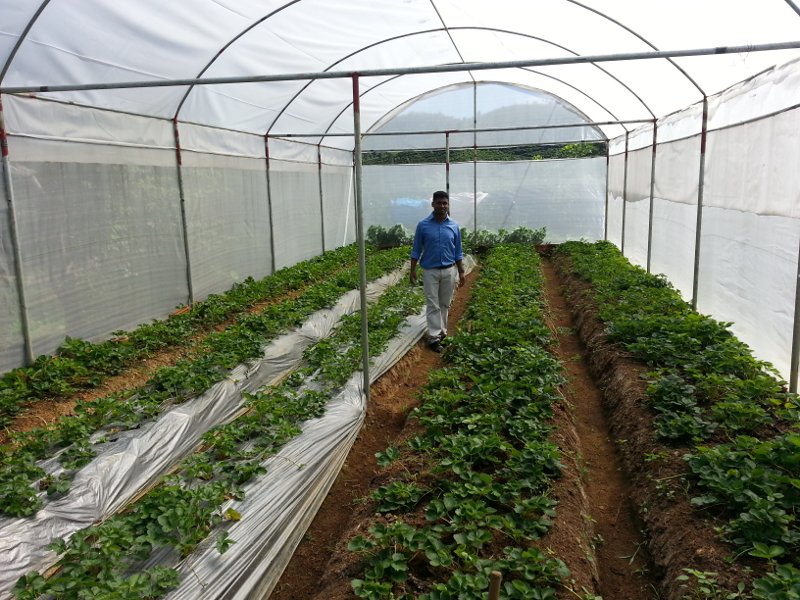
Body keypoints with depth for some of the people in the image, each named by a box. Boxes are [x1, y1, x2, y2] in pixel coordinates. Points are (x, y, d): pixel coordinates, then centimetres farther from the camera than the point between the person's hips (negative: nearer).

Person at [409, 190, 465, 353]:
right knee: (433, 305, -2)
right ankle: (434, 337, -1)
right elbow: (416, 250, 0)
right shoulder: (423, 225, -5)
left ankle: (442, 331, 24)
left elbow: (458, 252, 8)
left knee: (445, 304, 11)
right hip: (430, 271, -2)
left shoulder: (454, 226, 2)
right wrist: (413, 271, -5)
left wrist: (461, 272, 5)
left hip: (449, 271, 2)